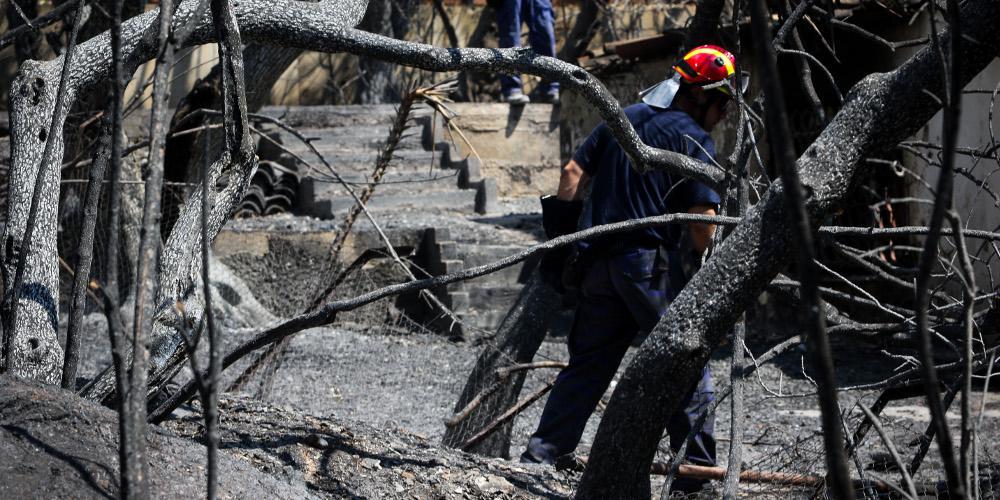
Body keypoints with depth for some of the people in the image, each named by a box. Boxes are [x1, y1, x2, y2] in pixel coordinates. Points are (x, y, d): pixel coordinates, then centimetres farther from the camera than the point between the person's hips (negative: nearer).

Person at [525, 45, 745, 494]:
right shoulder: (694, 140, -7)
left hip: (599, 265, 7)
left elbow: (573, 173, 12)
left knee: (586, 366, 14)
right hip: (653, 267, -6)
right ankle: (696, 478, 2)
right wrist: (700, 252, 4)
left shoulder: (621, 119, 13)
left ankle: (539, 458, 9)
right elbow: (702, 220, -13)